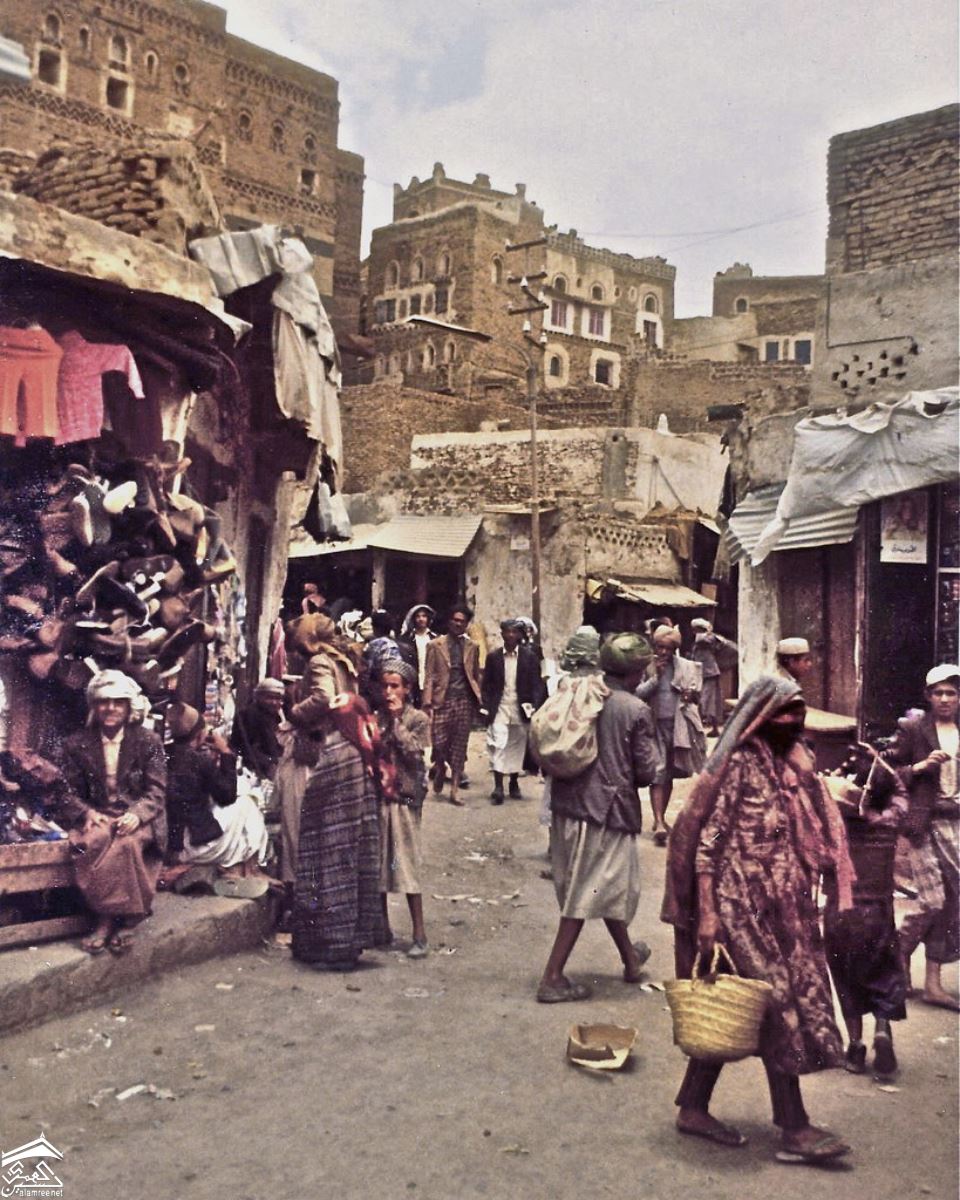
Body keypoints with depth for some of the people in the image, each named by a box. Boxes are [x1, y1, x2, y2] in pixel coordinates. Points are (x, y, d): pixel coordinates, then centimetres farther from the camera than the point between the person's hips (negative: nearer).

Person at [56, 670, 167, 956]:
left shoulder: (148, 742, 4)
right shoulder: (76, 745, 8)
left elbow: (156, 791, -1)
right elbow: (70, 792, 6)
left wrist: (136, 814, -21)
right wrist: (87, 814, -16)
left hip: (136, 818, -1)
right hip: (98, 817, 1)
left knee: (126, 842, -35)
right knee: (93, 841, -34)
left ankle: (109, 919, -20)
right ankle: (110, 917, -24)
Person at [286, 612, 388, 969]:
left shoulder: (319, 662, -6)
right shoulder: (342, 661, 19)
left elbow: (323, 698, -22)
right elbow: (348, 701, 16)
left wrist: (293, 712, -6)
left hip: (331, 757, -9)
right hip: (352, 756, 9)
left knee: (329, 849, -4)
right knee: (352, 847, 11)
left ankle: (333, 943, 1)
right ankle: (354, 934, 18)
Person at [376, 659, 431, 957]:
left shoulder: (418, 719, -3)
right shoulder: (375, 717, 6)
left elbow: (415, 753, -15)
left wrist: (397, 721, -13)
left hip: (404, 798, -4)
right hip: (377, 796, 4)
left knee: (407, 863, -6)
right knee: (377, 862, 11)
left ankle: (419, 935, 0)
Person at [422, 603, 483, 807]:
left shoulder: (471, 647, 12)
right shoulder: (436, 645, 4)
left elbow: (476, 675, 13)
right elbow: (429, 675, 0)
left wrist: (478, 700, 4)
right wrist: (427, 703, -8)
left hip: (464, 700, 2)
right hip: (442, 700, -2)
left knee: (459, 747, 2)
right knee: (439, 743, -5)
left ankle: (454, 791, 8)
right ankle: (440, 769, 29)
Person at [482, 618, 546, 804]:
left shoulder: (529, 656, 1)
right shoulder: (493, 657, 4)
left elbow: (536, 684, 0)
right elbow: (487, 685, 7)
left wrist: (534, 708, -11)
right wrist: (487, 708, -3)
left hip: (521, 710, 0)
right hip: (499, 710, 0)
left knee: (517, 747, 9)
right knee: (498, 746, -10)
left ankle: (514, 784, 25)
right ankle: (498, 787, -11)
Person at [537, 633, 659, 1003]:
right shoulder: (636, 711, -12)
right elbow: (645, 772, -9)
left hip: (567, 804, 7)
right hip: (608, 809, -6)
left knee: (604, 887, 22)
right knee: (585, 898, 3)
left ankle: (631, 958, 41)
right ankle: (552, 978, 7)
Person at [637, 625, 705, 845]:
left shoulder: (685, 667, 3)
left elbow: (696, 693, 8)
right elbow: (638, 693, -9)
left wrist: (691, 694, -14)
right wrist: (656, 676, -18)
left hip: (677, 724, 3)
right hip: (654, 725, -3)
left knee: (670, 774, 13)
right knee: (657, 774, -9)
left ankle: (661, 818, 28)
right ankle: (658, 823, -13)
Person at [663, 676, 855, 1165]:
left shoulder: (796, 764, 11)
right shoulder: (739, 766, -11)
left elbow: (815, 839, 16)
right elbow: (706, 842, -14)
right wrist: (707, 913, -18)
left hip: (784, 907, 7)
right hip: (743, 904, -7)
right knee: (780, 1003, -3)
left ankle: (694, 1107, 23)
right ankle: (794, 1129, 7)